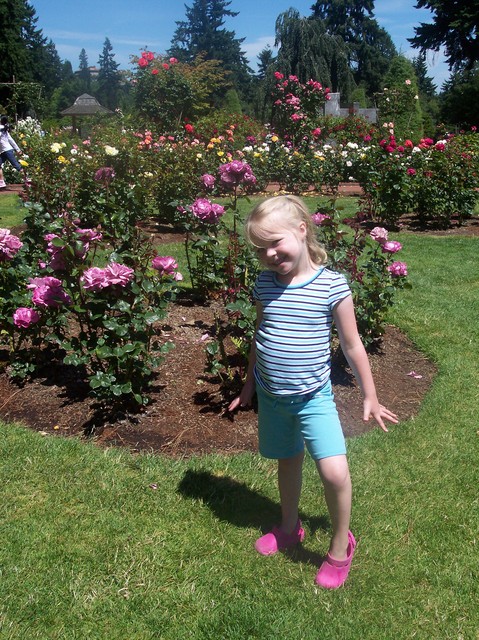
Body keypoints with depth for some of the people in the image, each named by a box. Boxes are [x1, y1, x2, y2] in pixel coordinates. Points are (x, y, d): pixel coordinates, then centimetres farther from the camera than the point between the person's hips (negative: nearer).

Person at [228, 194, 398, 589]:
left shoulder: (332, 286, -14)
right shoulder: (264, 285, -2)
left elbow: (352, 345, -6)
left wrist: (370, 397, 1)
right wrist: (250, 384, 20)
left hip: (313, 396, -4)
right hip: (271, 396, 4)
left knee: (335, 471, -16)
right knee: (288, 462, 21)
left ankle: (340, 548, 11)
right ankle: (289, 529, 45)